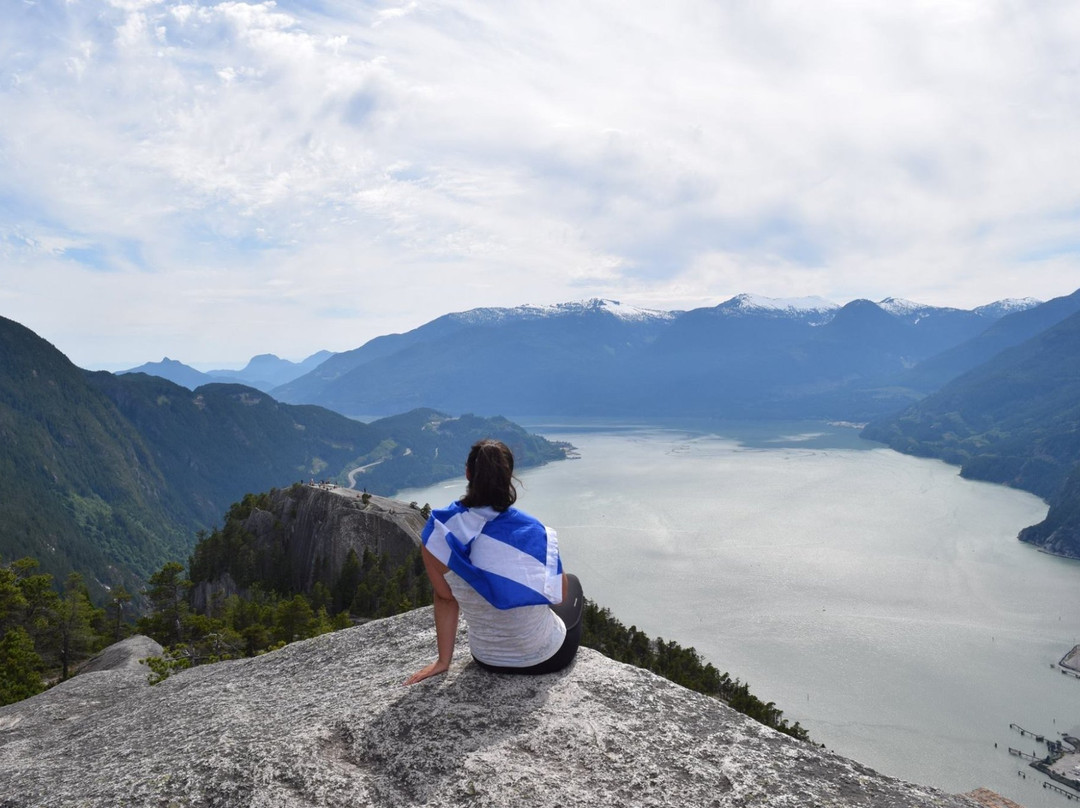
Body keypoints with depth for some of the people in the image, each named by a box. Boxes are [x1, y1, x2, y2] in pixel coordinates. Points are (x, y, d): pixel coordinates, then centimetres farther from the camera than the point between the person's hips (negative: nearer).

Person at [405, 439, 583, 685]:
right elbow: (559, 595, -12)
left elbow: (445, 597, -7)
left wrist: (443, 661, 3)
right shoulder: (531, 532, -25)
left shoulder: (440, 530, -18)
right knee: (573, 582, 29)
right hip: (544, 658, -3)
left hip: (487, 661, 3)